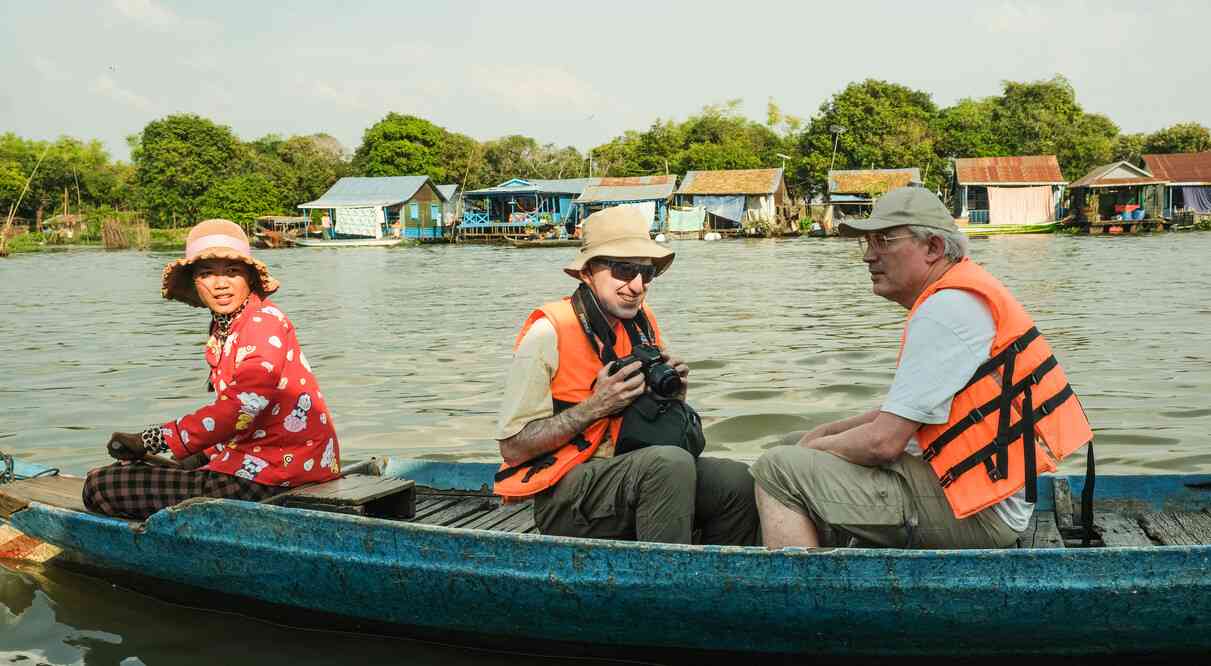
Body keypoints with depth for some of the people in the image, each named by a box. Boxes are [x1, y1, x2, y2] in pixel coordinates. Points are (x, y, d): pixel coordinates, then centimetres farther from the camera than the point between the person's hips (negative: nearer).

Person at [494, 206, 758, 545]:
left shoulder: (642, 323, 9)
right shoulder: (548, 333, -12)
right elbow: (513, 448, -15)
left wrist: (673, 388, 0)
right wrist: (595, 406, -21)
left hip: (633, 474, 7)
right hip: (564, 497, -6)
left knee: (735, 478, -15)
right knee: (670, 463, -31)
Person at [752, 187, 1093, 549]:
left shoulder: (945, 309, -18)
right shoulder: (958, 297, 15)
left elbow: (883, 442, -21)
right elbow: (905, 410, 24)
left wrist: (814, 447, -3)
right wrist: (828, 431, 14)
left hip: (973, 514, -11)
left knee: (778, 470, -15)